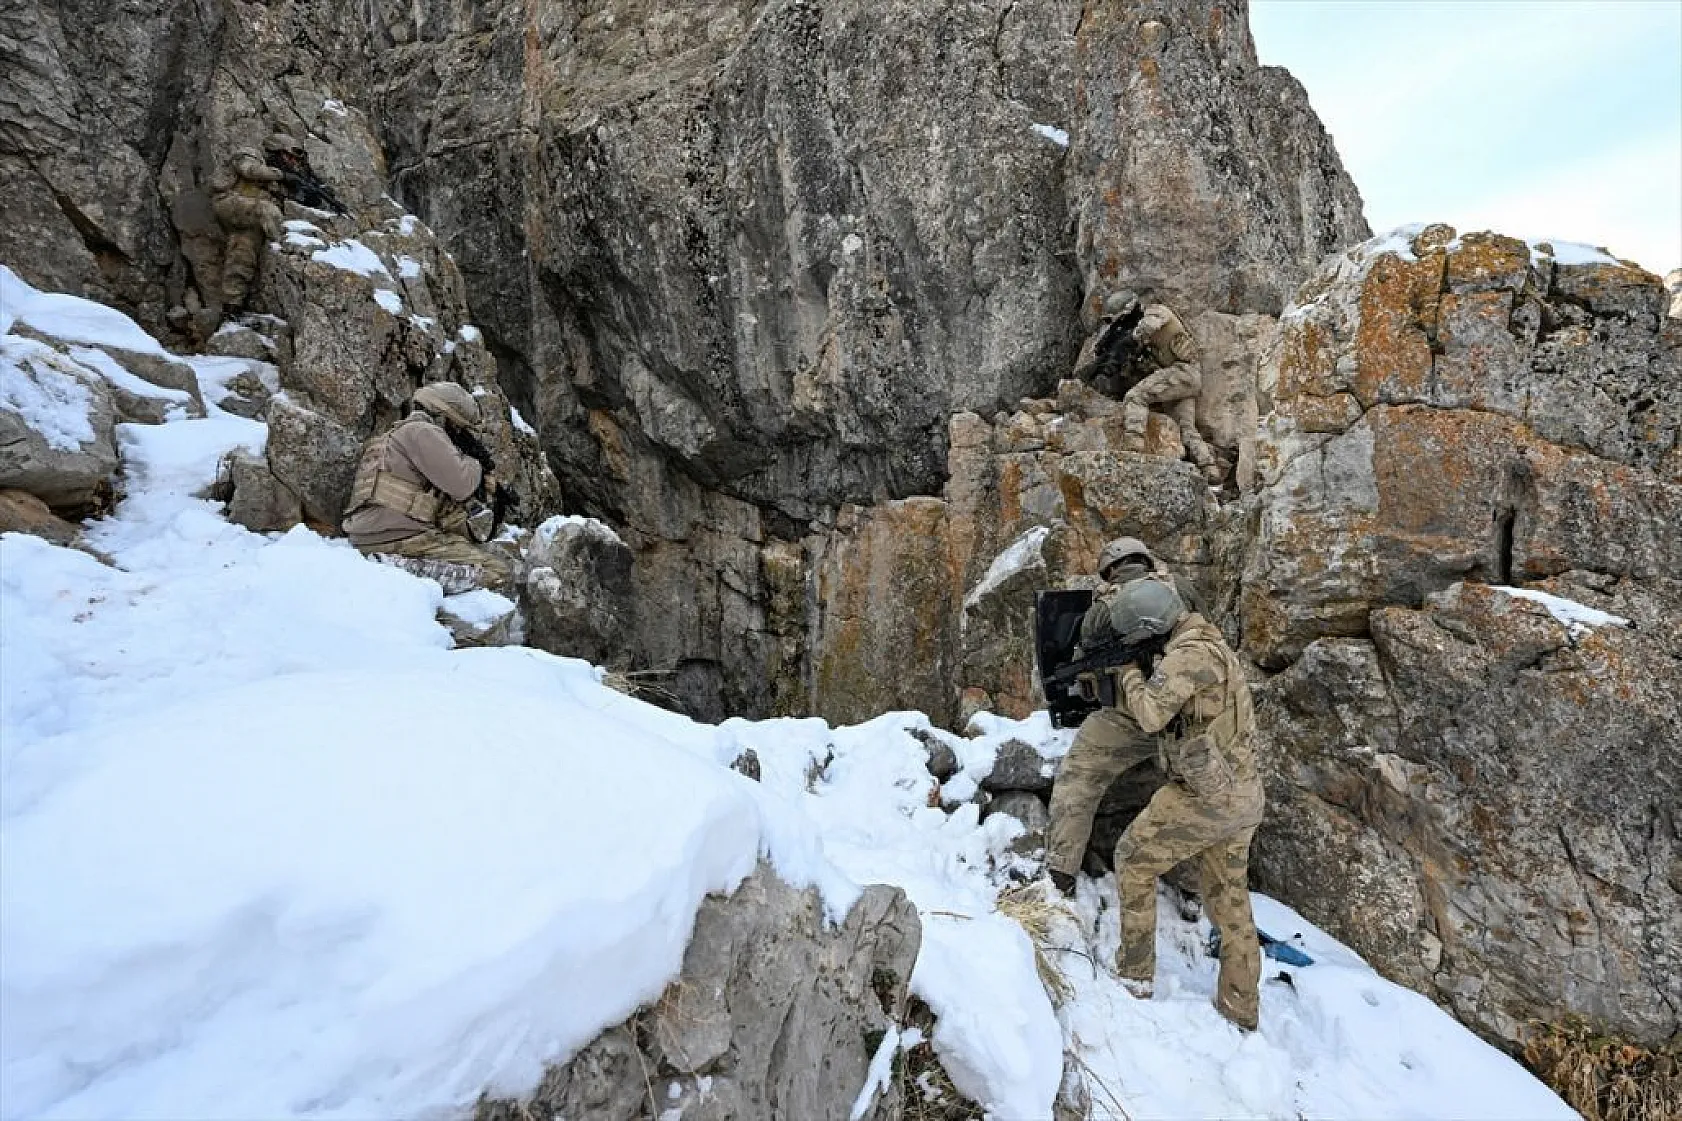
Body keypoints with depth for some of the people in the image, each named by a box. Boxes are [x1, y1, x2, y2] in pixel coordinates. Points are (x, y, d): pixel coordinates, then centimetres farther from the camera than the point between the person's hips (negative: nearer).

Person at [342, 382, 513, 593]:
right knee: (501, 571, -11)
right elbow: (460, 484, -15)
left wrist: (480, 485, 16)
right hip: (400, 538, -10)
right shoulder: (421, 431, -3)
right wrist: (476, 463, 7)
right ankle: (398, 566, -18)